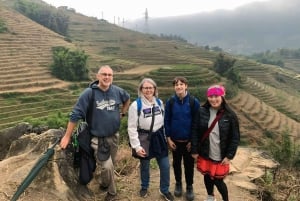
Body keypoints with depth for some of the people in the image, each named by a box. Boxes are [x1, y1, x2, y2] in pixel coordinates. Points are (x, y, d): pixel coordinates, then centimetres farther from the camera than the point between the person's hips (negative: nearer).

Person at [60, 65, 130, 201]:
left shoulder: (117, 91, -6)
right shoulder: (89, 93, -18)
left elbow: (127, 99, 18)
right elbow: (75, 115, -13)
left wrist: (122, 113, 13)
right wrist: (67, 136, -11)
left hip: (114, 136, 4)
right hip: (98, 138, -4)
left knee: (111, 164, 19)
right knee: (107, 167, -11)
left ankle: (103, 183, 48)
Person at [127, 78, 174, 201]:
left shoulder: (159, 102, 2)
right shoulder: (136, 105, -14)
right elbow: (132, 128, -13)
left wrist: (165, 137, 13)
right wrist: (137, 146, -15)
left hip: (159, 137, 4)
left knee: (165, 166, 7)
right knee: (144, 166, 15)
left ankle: (164, 190, 30)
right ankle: (144, 187, 42)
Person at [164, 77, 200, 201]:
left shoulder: (194, 102, -10)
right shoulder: (170, 102, -5)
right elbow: (167, 120, -1)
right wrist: (168, 138, -4)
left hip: (189, 140, -1)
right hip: (175, 140, 2)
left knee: (189, 164, 11)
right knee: (176, 163, 16)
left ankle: (189, 187, 30)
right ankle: (178, 183, 37)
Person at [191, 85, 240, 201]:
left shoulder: (230, 115, -10)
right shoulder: (202, 111, -7)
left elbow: (235, 137, -7)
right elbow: (195, 131, -3)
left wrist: (229, 156, -9)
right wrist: (194, 150, -3)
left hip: (221, 157, -2)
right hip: (204, 154, 2)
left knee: (218, 181, 4)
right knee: (207, 176, 17)